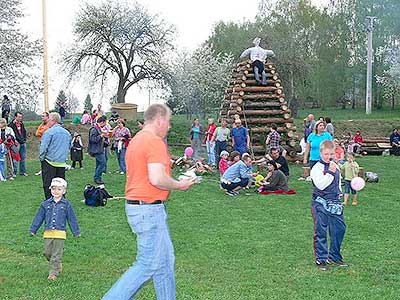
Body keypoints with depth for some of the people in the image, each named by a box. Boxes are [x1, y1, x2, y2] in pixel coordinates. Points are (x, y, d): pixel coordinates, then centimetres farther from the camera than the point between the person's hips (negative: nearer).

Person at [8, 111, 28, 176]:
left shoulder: (21, 124, 14)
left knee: (23, 158, 11)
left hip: (23, 143, 7)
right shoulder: (12, 124, -7)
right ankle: (14, 172, 2)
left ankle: (22, 171, 19)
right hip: (16, 143, -7)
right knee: (15, 158, -5)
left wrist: (24, 139, 11)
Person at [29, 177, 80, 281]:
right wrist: (33, 229, 13)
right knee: (47, 253, 8)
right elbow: (39, 217, 12)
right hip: (48, 233, 3)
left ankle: (53, 273, 5)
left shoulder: (66, 204, 0)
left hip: (60, 233, -3)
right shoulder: (46, 204, 6)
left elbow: (72, 218, 5)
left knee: (56, 255, -2)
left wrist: (76, 232, 7)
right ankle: (58, 265, 31)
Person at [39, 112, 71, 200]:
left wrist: (41, 158, 2)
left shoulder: (48, 132, -11)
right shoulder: (67, 133, 10)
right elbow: (69, 147, 21)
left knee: (48, 184, 0)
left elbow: (43, 148, -12)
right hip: (62, 163, 6)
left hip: (49, 162, -6)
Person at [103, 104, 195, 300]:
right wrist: (179, 185, -9)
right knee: (148, 265, -3)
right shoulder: (155, 142, -16)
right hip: (149, 209, -11)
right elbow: (157, 179, -25)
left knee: (164, 261, 16)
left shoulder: (136, 140, 16)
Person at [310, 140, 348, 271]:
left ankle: (334, 256, 21)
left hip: (335, 202, 6)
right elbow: (321, 185, -22)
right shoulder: (317, 168, -10)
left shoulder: (336, 167, 11)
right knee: (320, 231, -1)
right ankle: (321, 259, 8)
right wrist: (330, 173, -25)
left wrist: (339, 193, 18)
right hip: (321, 203, -6)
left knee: (339, 228, 7)